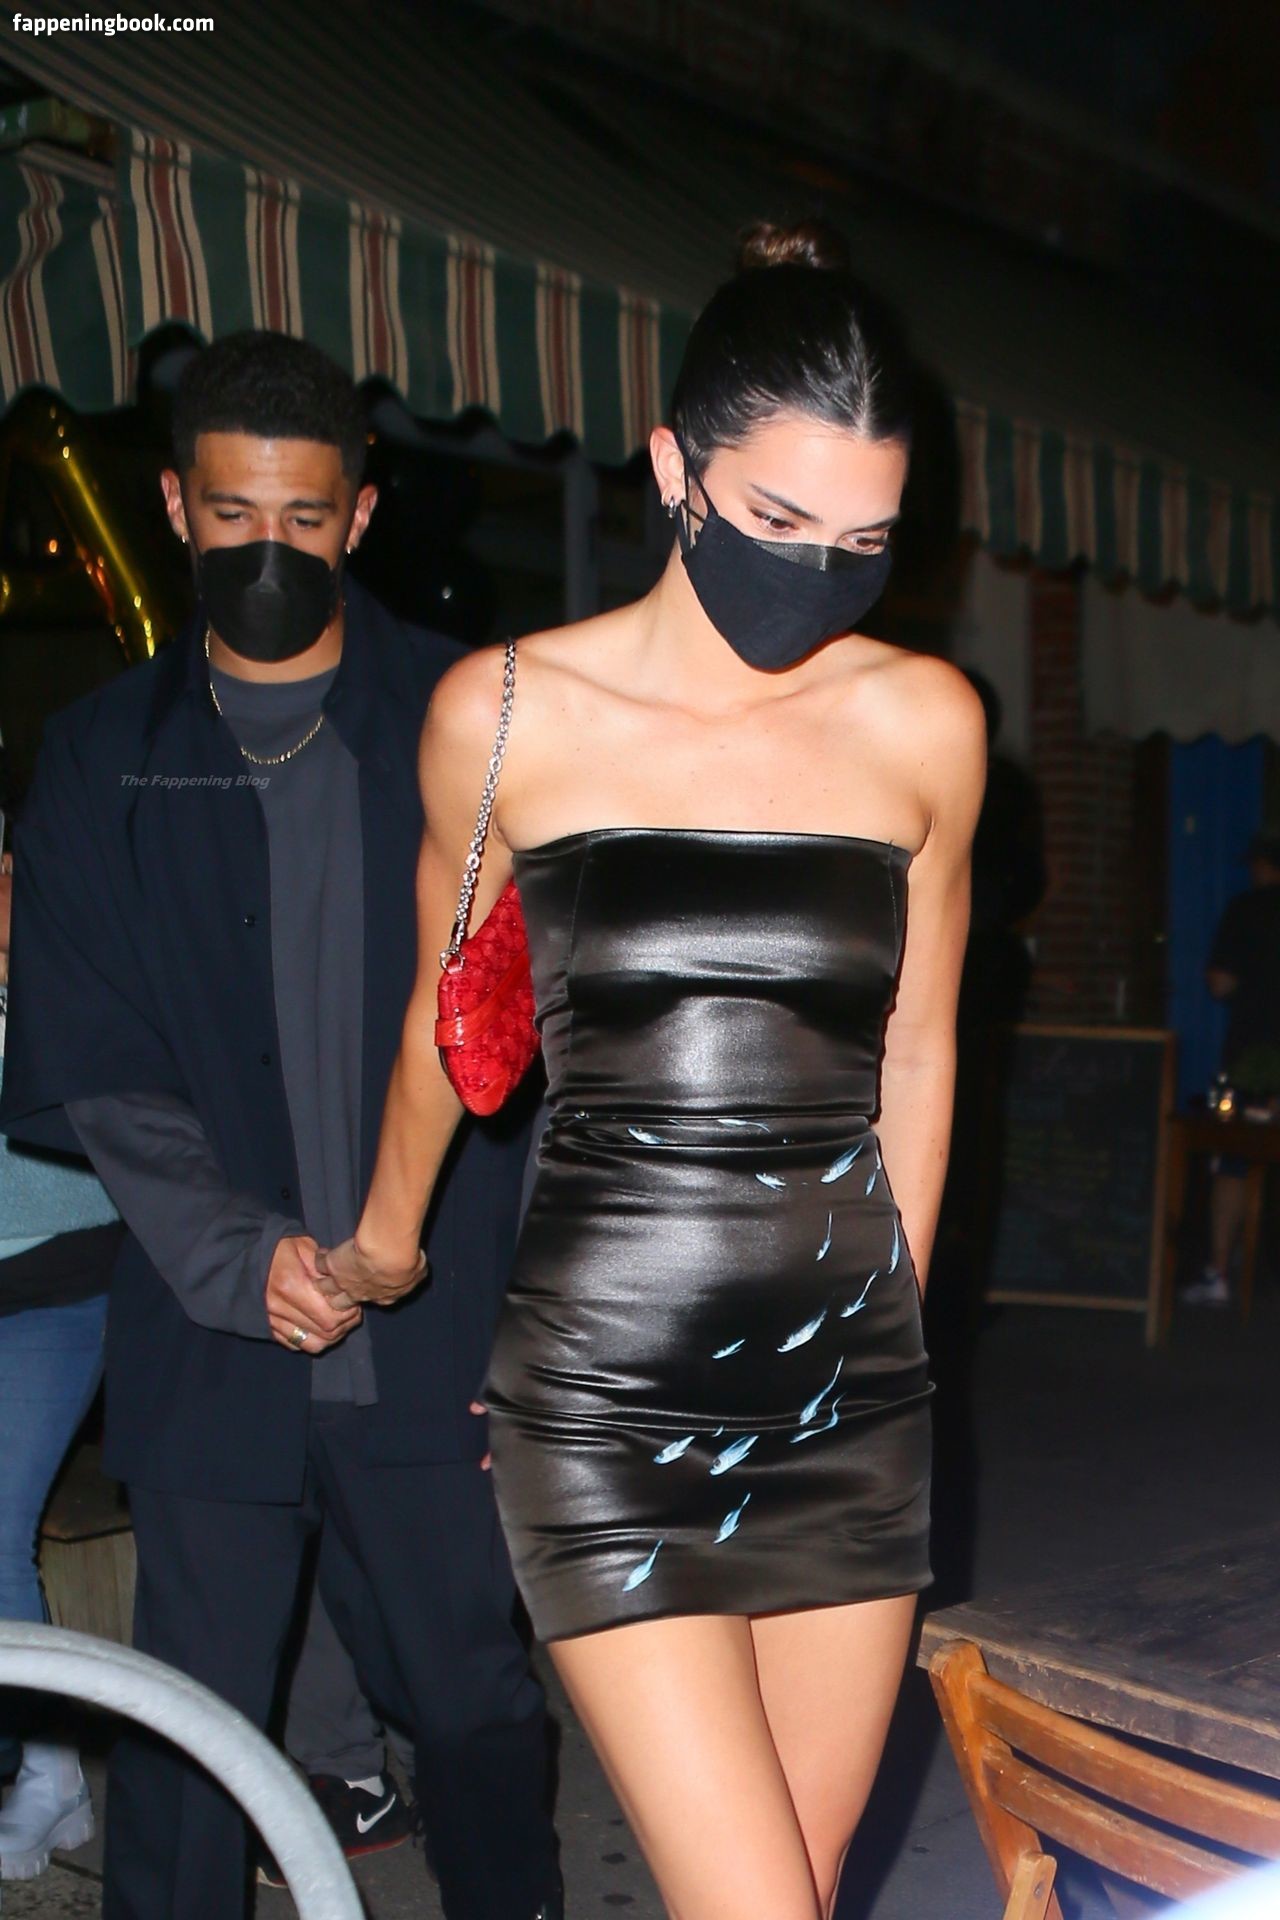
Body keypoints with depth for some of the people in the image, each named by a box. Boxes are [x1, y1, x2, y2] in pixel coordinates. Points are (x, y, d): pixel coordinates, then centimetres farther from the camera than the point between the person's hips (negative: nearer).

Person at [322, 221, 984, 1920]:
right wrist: (389, 1237, 26)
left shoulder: (923, 723, 2)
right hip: (604, 1388, -2)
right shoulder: (504, 714, -4)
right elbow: (448, 1018, 12)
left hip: (848, 1388, 3)